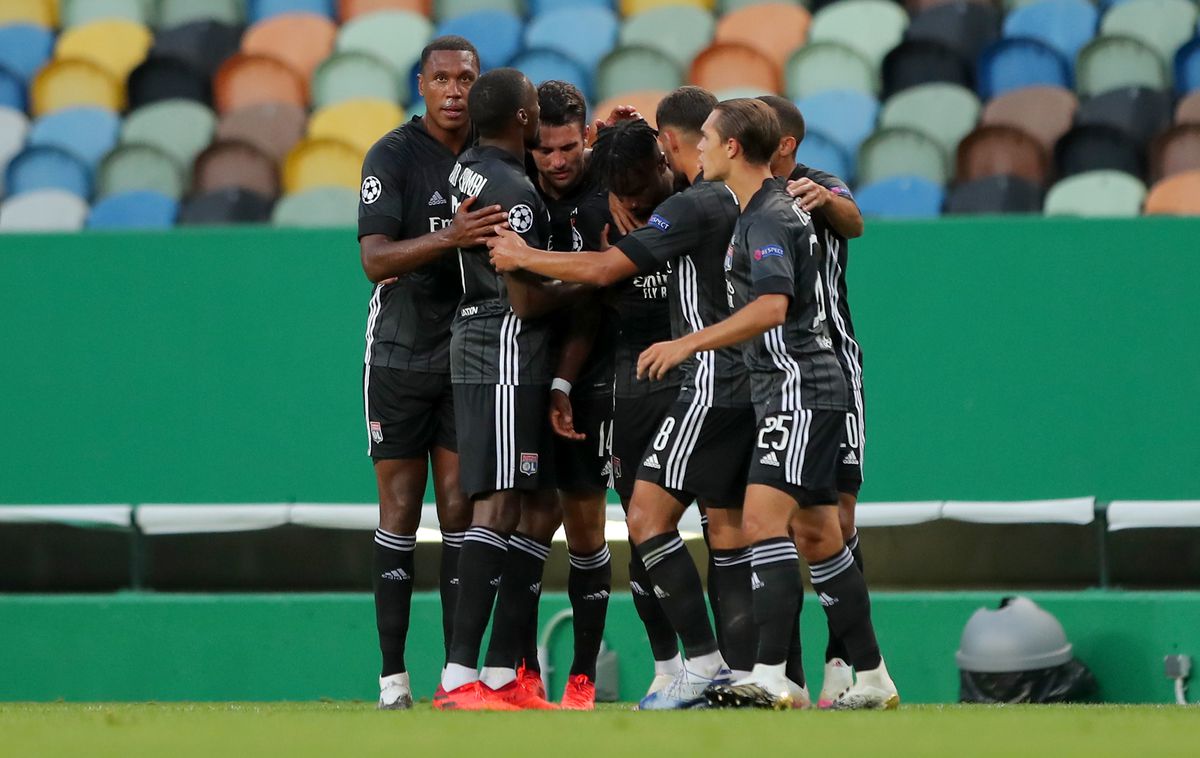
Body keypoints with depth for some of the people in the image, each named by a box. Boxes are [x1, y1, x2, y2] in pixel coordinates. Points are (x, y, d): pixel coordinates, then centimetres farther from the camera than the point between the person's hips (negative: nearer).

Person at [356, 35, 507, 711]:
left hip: (470, 356, 3)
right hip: (401, 354, -3)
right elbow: (374, 259, -19)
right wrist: (448, 238, -36)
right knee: (400, 512, 0)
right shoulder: (393, 156, -9)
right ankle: (394, 673, 2)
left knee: (461, 511, 0)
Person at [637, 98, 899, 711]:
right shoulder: (761, 209, 15)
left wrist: (689, 344, -28)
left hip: (800, 386, -10)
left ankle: (770, 677, -26)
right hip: (798, 390, 10)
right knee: (817, 537, 13)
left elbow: (772, 306, -27)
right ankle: (872, 679, 17)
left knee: (764, 518, -19)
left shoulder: (769, 218, -15)